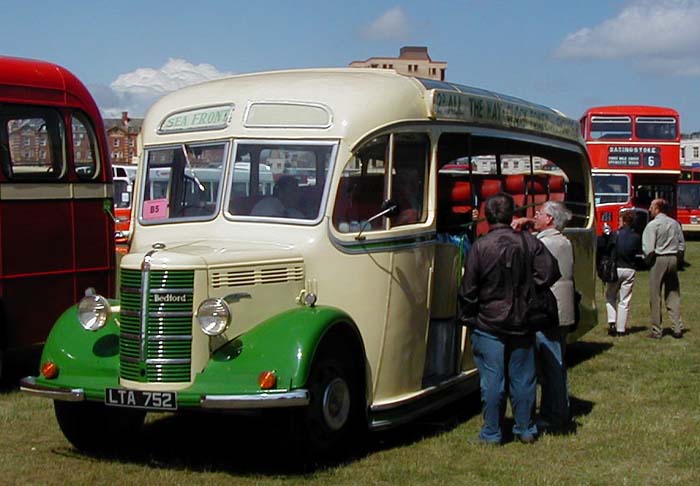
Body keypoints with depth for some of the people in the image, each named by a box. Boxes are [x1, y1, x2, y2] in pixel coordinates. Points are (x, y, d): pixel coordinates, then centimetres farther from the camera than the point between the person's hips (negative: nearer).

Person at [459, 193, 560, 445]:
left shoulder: (480, 246, -12)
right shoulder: (529, 242, -4)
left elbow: (468, 290, -8)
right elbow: (550, 273, -7)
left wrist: (468, 320, 5)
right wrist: (526, 292, 8)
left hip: (488, 325, -3)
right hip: (521, 323, 3)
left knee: (492, 381, 4)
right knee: (523, 379, 13)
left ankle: (492, 433, 10)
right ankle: (526, 430, 22)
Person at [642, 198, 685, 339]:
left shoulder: (653, 225, -10)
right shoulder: (675, 223, 8)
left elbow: (648, 248, -15)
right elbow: (682, 244, 10)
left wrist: (648, 260, 1)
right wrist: (678, 259, 16)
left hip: (658, 260, -5)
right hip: (673, 259, 5)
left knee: (655, 296, 2)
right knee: (673, 295, 11)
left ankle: (656, 331, 4)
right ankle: (677, 329, 7)